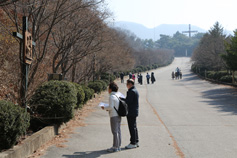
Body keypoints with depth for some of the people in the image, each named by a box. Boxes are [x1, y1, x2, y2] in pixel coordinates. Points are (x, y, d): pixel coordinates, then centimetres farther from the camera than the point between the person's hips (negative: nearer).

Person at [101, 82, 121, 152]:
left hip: (114, 116, -9)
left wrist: (105, 108, -4)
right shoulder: (117, 96, 11)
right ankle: (118, 146, 17)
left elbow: (111, 107, -21)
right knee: (118, 131, 11)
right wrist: (108, 109, 15)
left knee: (115, 132, -4)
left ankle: (115, 147, 1)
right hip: (118, 116, 9)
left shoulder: (112, 96, -14)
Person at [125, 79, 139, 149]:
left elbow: (128, 101, -22)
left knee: (132, 127, -5)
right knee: (134, 127, 16)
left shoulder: (131, 91, -17)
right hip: (134, 112, 10)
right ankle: (136, 142, 23)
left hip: (131, 112, -10)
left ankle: (133, 143, -1)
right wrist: (123, 99, 10)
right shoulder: (135, 90, 16)